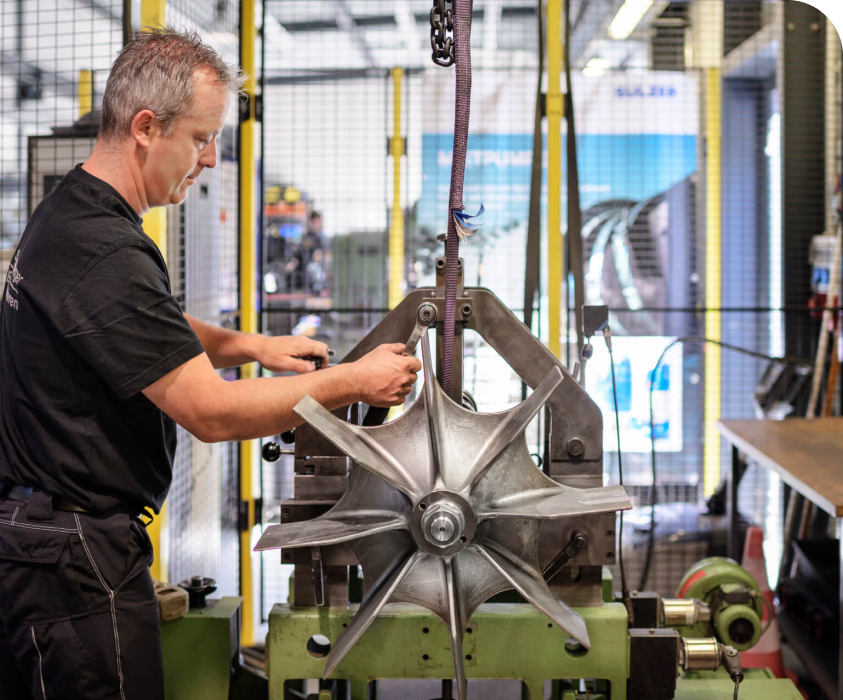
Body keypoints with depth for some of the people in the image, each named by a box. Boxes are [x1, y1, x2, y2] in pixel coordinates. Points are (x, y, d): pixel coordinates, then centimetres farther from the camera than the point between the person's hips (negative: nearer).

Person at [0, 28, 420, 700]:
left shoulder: (67, 212, 11)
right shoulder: (102, 252, -24)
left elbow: (153, 331, 27)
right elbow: (211, 411, -23)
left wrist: (251, 346, 12)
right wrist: (355, 382, -14)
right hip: (75, 558, -11)